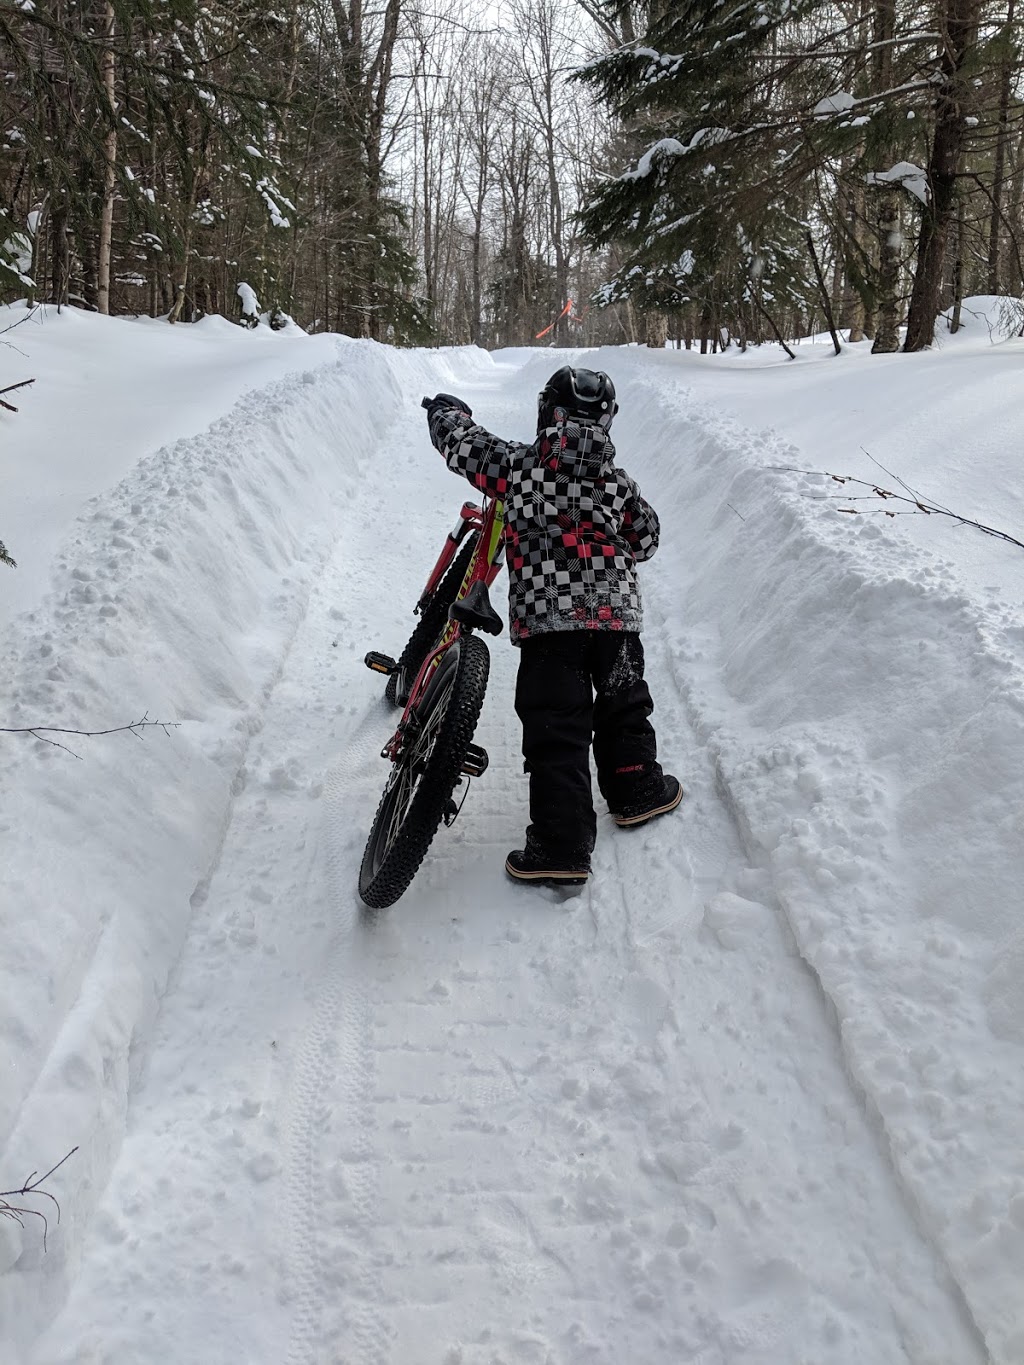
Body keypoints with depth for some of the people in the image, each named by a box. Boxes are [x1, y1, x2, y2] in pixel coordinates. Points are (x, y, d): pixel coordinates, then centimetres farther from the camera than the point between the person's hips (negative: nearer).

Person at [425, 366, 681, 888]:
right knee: (623, 706, 23)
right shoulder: (619, 482, 4)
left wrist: (447, 408, 32)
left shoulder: (516, 463, -2)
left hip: (545, 617, -2)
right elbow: (646, 541, 14)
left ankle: (562, 848, -3)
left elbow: (458, 440, 10)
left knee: (556, 728, -1)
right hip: (615, 612, 3)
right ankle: (637, 791, 40)